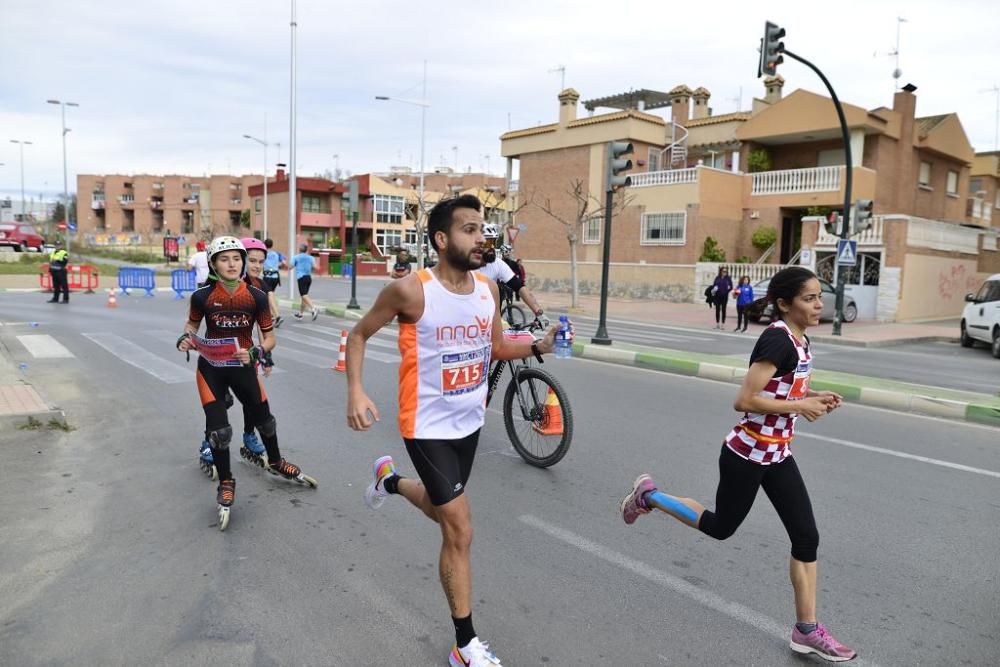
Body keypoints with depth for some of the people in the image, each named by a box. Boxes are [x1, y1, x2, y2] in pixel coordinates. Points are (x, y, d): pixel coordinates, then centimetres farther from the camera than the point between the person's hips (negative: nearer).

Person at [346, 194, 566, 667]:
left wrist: (538, 348, -9)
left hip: (469, 421, 7)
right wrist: (355, 391, -20)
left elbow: (496, 348, 10)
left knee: (444, 511, 25)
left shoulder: (488, 290, -3)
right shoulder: (411, 291, -20)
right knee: (460, 530, -4)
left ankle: (388, 480, 57)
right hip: (428, 426, -6)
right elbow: (359, 334, -7)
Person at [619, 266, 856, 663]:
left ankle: (807, 631, 19)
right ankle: (649, 496, 28)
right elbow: (744, 400, -27)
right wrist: (799, 407, -21)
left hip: (777, 454, 9)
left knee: (806, 537, 7)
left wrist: (812, 397, 2)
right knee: (722, 527, 10)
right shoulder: (777, 340, -22)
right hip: (747, 454, -8)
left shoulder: (798, 340, 6)